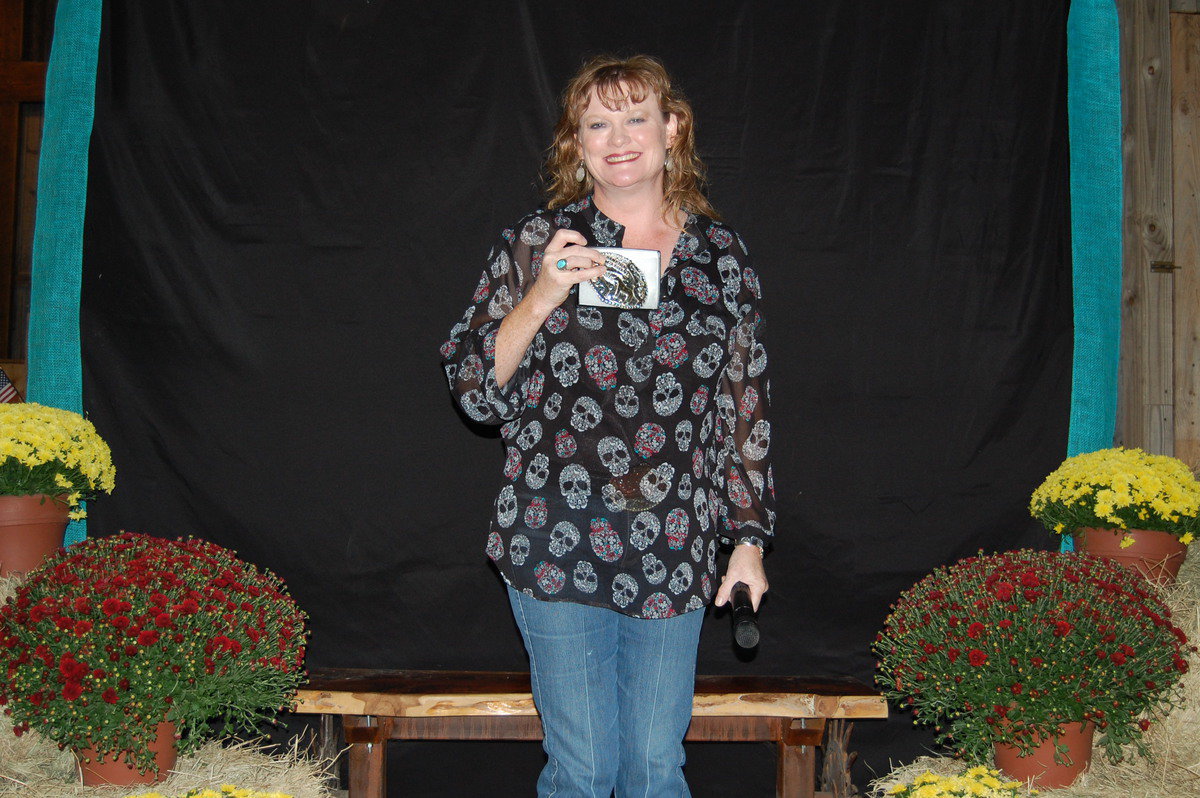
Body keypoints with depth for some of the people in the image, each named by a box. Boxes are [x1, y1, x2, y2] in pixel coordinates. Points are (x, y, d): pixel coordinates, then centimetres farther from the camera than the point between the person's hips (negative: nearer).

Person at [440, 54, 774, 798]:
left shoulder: (722, 254, 7)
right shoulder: (536, 245, 1)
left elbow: (747, 404, 11)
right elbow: (475, 390, -2)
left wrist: (750, 540, 10)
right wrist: (541, 299, -17)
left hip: (674, 558, 2)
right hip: (558, 549, -1)